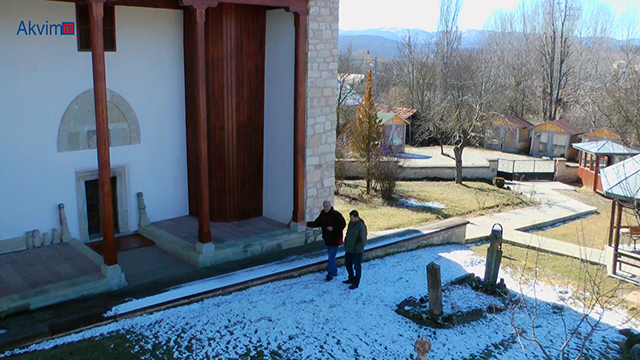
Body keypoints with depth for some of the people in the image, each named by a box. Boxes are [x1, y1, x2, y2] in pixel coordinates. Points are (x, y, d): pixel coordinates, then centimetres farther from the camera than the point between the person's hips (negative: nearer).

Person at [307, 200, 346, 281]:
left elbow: (343, 224, -15)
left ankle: (330, 274, 3)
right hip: (327, 239, 7)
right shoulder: (323, 215, 2)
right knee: (330, 255, 18)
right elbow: (316, 223, 6)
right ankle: (334, 272, 32)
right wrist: (307, 224, -8)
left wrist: (333, 228, -26)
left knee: (331, 257, -7)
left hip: (335, 239, -7)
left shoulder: (336, 215, -18)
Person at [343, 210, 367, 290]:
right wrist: (346, 243, 10)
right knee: (347, 264, 22)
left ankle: (356, 283, 20)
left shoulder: (361, 226, -25)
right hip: (348, 249, 9)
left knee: (357, 267, 7)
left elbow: (363, 241, -23)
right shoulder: (351, 223, 0)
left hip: (356, 251, -9)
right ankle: (351, 279, 42)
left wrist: (356, 248, -16)